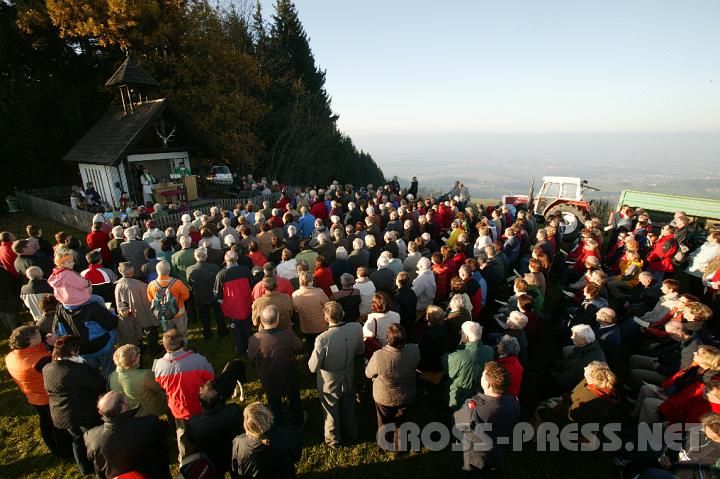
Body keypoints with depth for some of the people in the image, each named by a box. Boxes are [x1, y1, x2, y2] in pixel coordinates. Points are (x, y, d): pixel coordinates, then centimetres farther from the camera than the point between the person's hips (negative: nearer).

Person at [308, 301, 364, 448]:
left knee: (332, 413, 25)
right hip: (349, 379, 4)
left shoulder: (323, 339, -37)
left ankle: (333, 440, 51)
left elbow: (313, 367, -24)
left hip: (330, 383, -3)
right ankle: (351, 432, 57)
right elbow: (360, 350, -5)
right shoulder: (356, 328, -24)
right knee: (349, 407, 31)